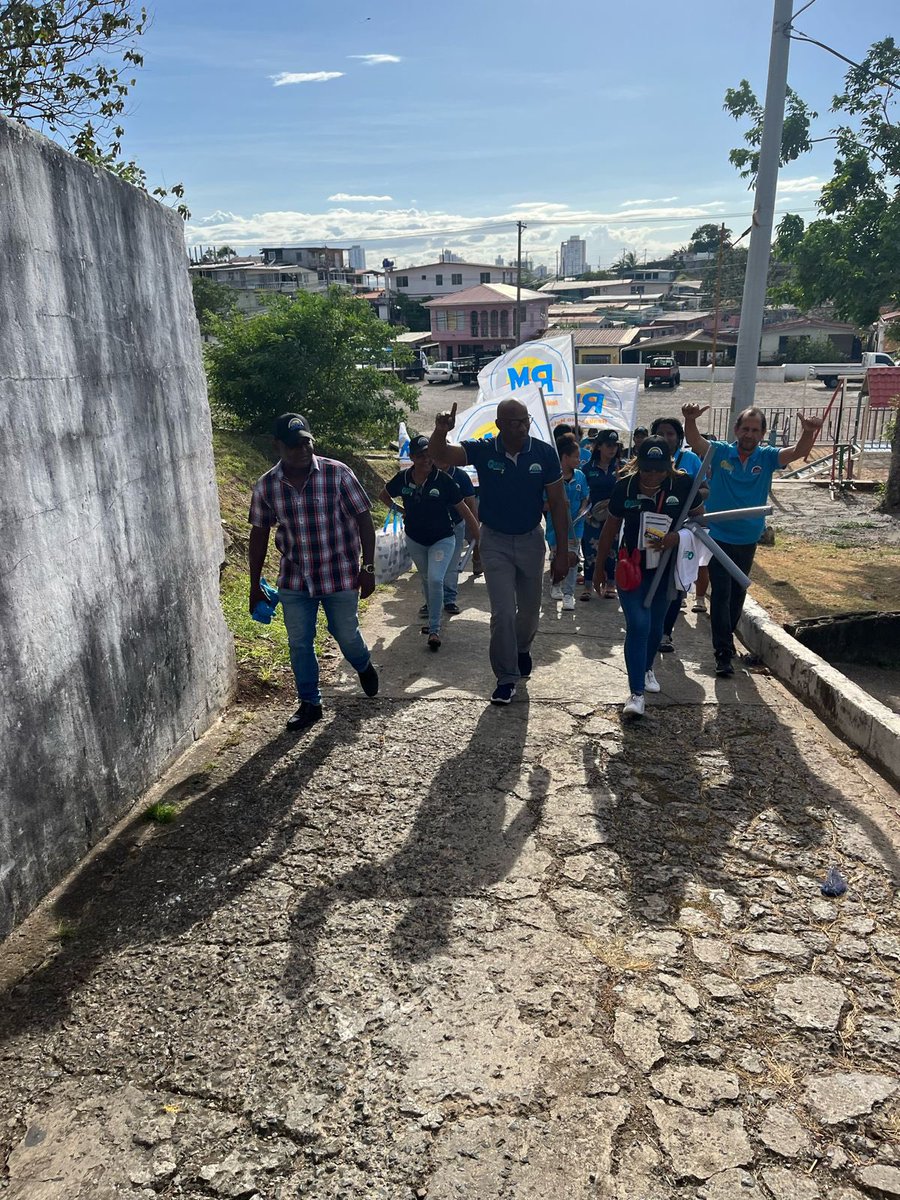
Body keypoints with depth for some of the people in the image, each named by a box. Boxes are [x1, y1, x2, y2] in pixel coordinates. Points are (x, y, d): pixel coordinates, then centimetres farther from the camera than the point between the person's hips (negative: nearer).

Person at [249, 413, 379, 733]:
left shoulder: (338, 474, -12)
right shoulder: (266, 486, -4)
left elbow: (363, 520, -7)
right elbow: (259, 535, 5)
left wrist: (368, 568, -11)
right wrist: (255, 586, 7)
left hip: (341, 575, -2)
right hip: (294, 580, 2)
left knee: (346, 634, 10)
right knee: (299, 644, 6)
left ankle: (364, 667, 45)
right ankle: (309, 704, 25)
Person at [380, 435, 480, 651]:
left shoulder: (443, 480, -19)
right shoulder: (403, 479, -10)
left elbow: (463, 510, -13)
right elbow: (385, 495, 12)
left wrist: (479, 538, -10)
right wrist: (401, 510, 1)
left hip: (442, 539, -4)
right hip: (415, 540, 4)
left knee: (435, 580, -19)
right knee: (426, 579, 19)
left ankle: (434, 629, -9)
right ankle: (432, 613, 41)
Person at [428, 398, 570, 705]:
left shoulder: (544, 453, -13)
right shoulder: (483, 450, -14)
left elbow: (558, 503, -7)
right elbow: (439, 454, -27)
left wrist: (562, 552, -8)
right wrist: (440, 432, -51)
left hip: (531, 539, 2)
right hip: (495, 541, -1)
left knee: (530, 609, 18)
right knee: (502, 613, -4)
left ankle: (522, 648, 49)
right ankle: (506, 678, 12)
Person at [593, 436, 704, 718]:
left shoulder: (682, 485, -12)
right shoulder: (625, 486, -12)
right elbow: (611, 528, -1)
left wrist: (677, 536, -21)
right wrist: (600, 567, 5)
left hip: (665, 570, 2)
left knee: (656, 626, 16)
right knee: (638, 626, -11)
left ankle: (647, 668, 44)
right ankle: (637, 693, -7)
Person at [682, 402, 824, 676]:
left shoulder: (767, 457, -2)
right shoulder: (720, 452, -7)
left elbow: (799, 451, -16)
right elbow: (694, 441, -23)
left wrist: (808, 432, -38)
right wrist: (690, 419, -44)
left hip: (748, 539, 4)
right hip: (719, 537, -3)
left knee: (737, 594, 17)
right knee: (721, 594, -6)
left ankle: (725, 639, 36)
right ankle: (724, 653, -2)